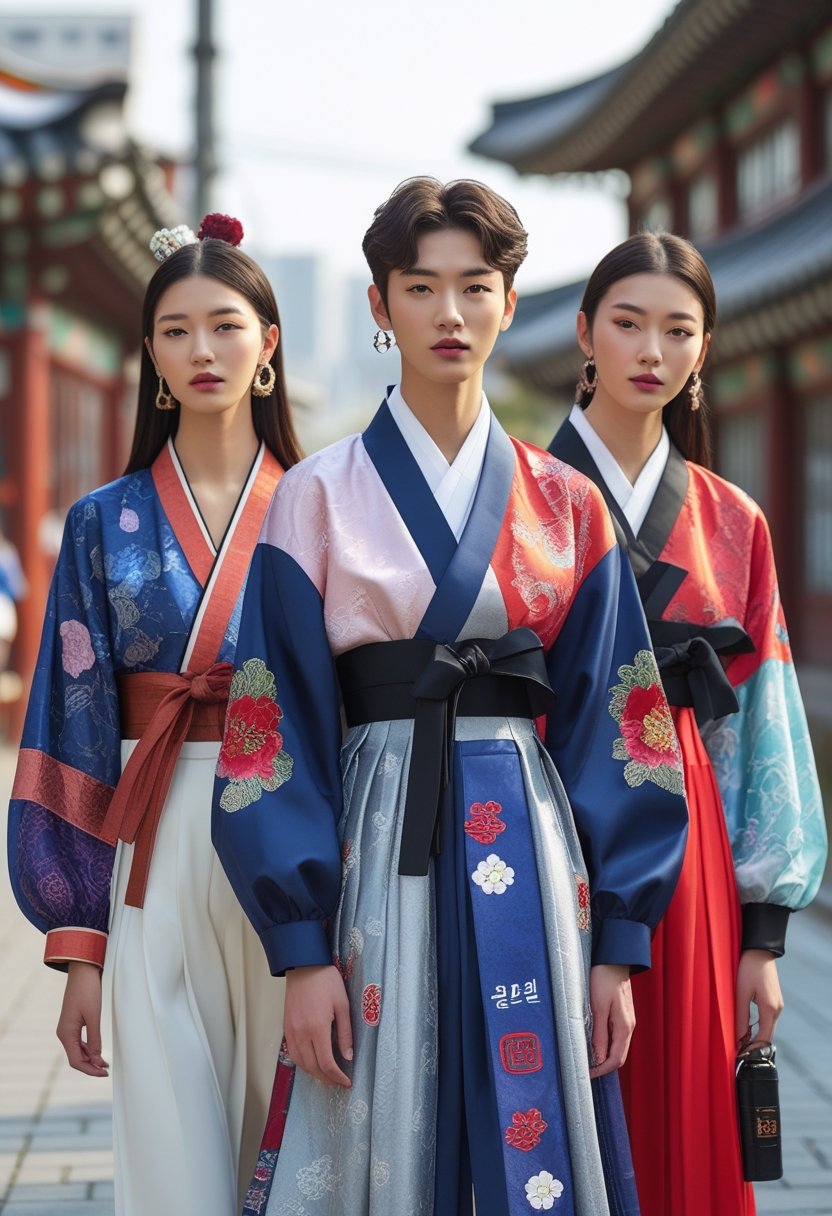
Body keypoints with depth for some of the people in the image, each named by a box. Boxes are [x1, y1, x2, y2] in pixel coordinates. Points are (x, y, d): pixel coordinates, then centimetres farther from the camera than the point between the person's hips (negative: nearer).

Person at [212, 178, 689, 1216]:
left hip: (531, 859, 2)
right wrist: (303, 948, -10)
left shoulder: (568, 506, 9)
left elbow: (609, 721, 7)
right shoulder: (319, 497, 2)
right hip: (377, 854, -2)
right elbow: (278, 732, -2)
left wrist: (619, 944, 1)